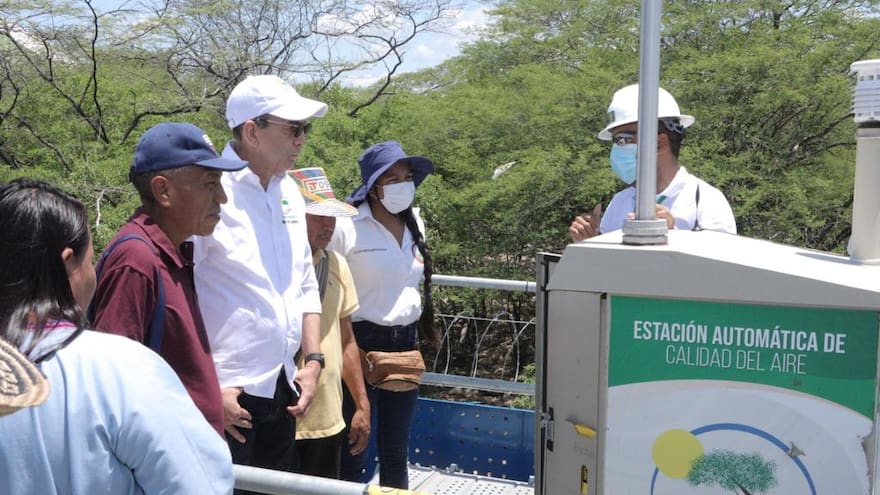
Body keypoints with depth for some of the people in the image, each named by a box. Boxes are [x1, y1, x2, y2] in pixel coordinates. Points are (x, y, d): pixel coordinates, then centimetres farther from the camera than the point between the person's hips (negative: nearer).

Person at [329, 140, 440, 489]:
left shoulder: (415, 223, 7)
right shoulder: (346, 226, -14)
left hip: (406, 343, 6)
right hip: (362, 343, -6)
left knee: (396, 451, 16)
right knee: (352, 451, 4)